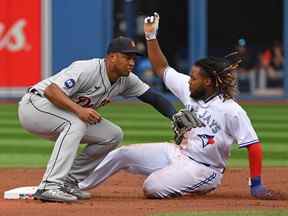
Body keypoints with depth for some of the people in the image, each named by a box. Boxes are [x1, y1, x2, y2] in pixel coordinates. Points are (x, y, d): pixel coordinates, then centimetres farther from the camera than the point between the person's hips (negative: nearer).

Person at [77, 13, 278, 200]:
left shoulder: (231, 111, -23)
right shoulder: (189, 90, -2)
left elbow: (254, 146, -21)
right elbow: (162, 68, 9)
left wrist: (256, 185, -23)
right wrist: (150, 36, -2)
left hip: (202, 169, -8)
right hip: (177, 152, 8)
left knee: (153, 188, -26)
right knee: (122, 154, 2)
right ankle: (78, 186, 14)